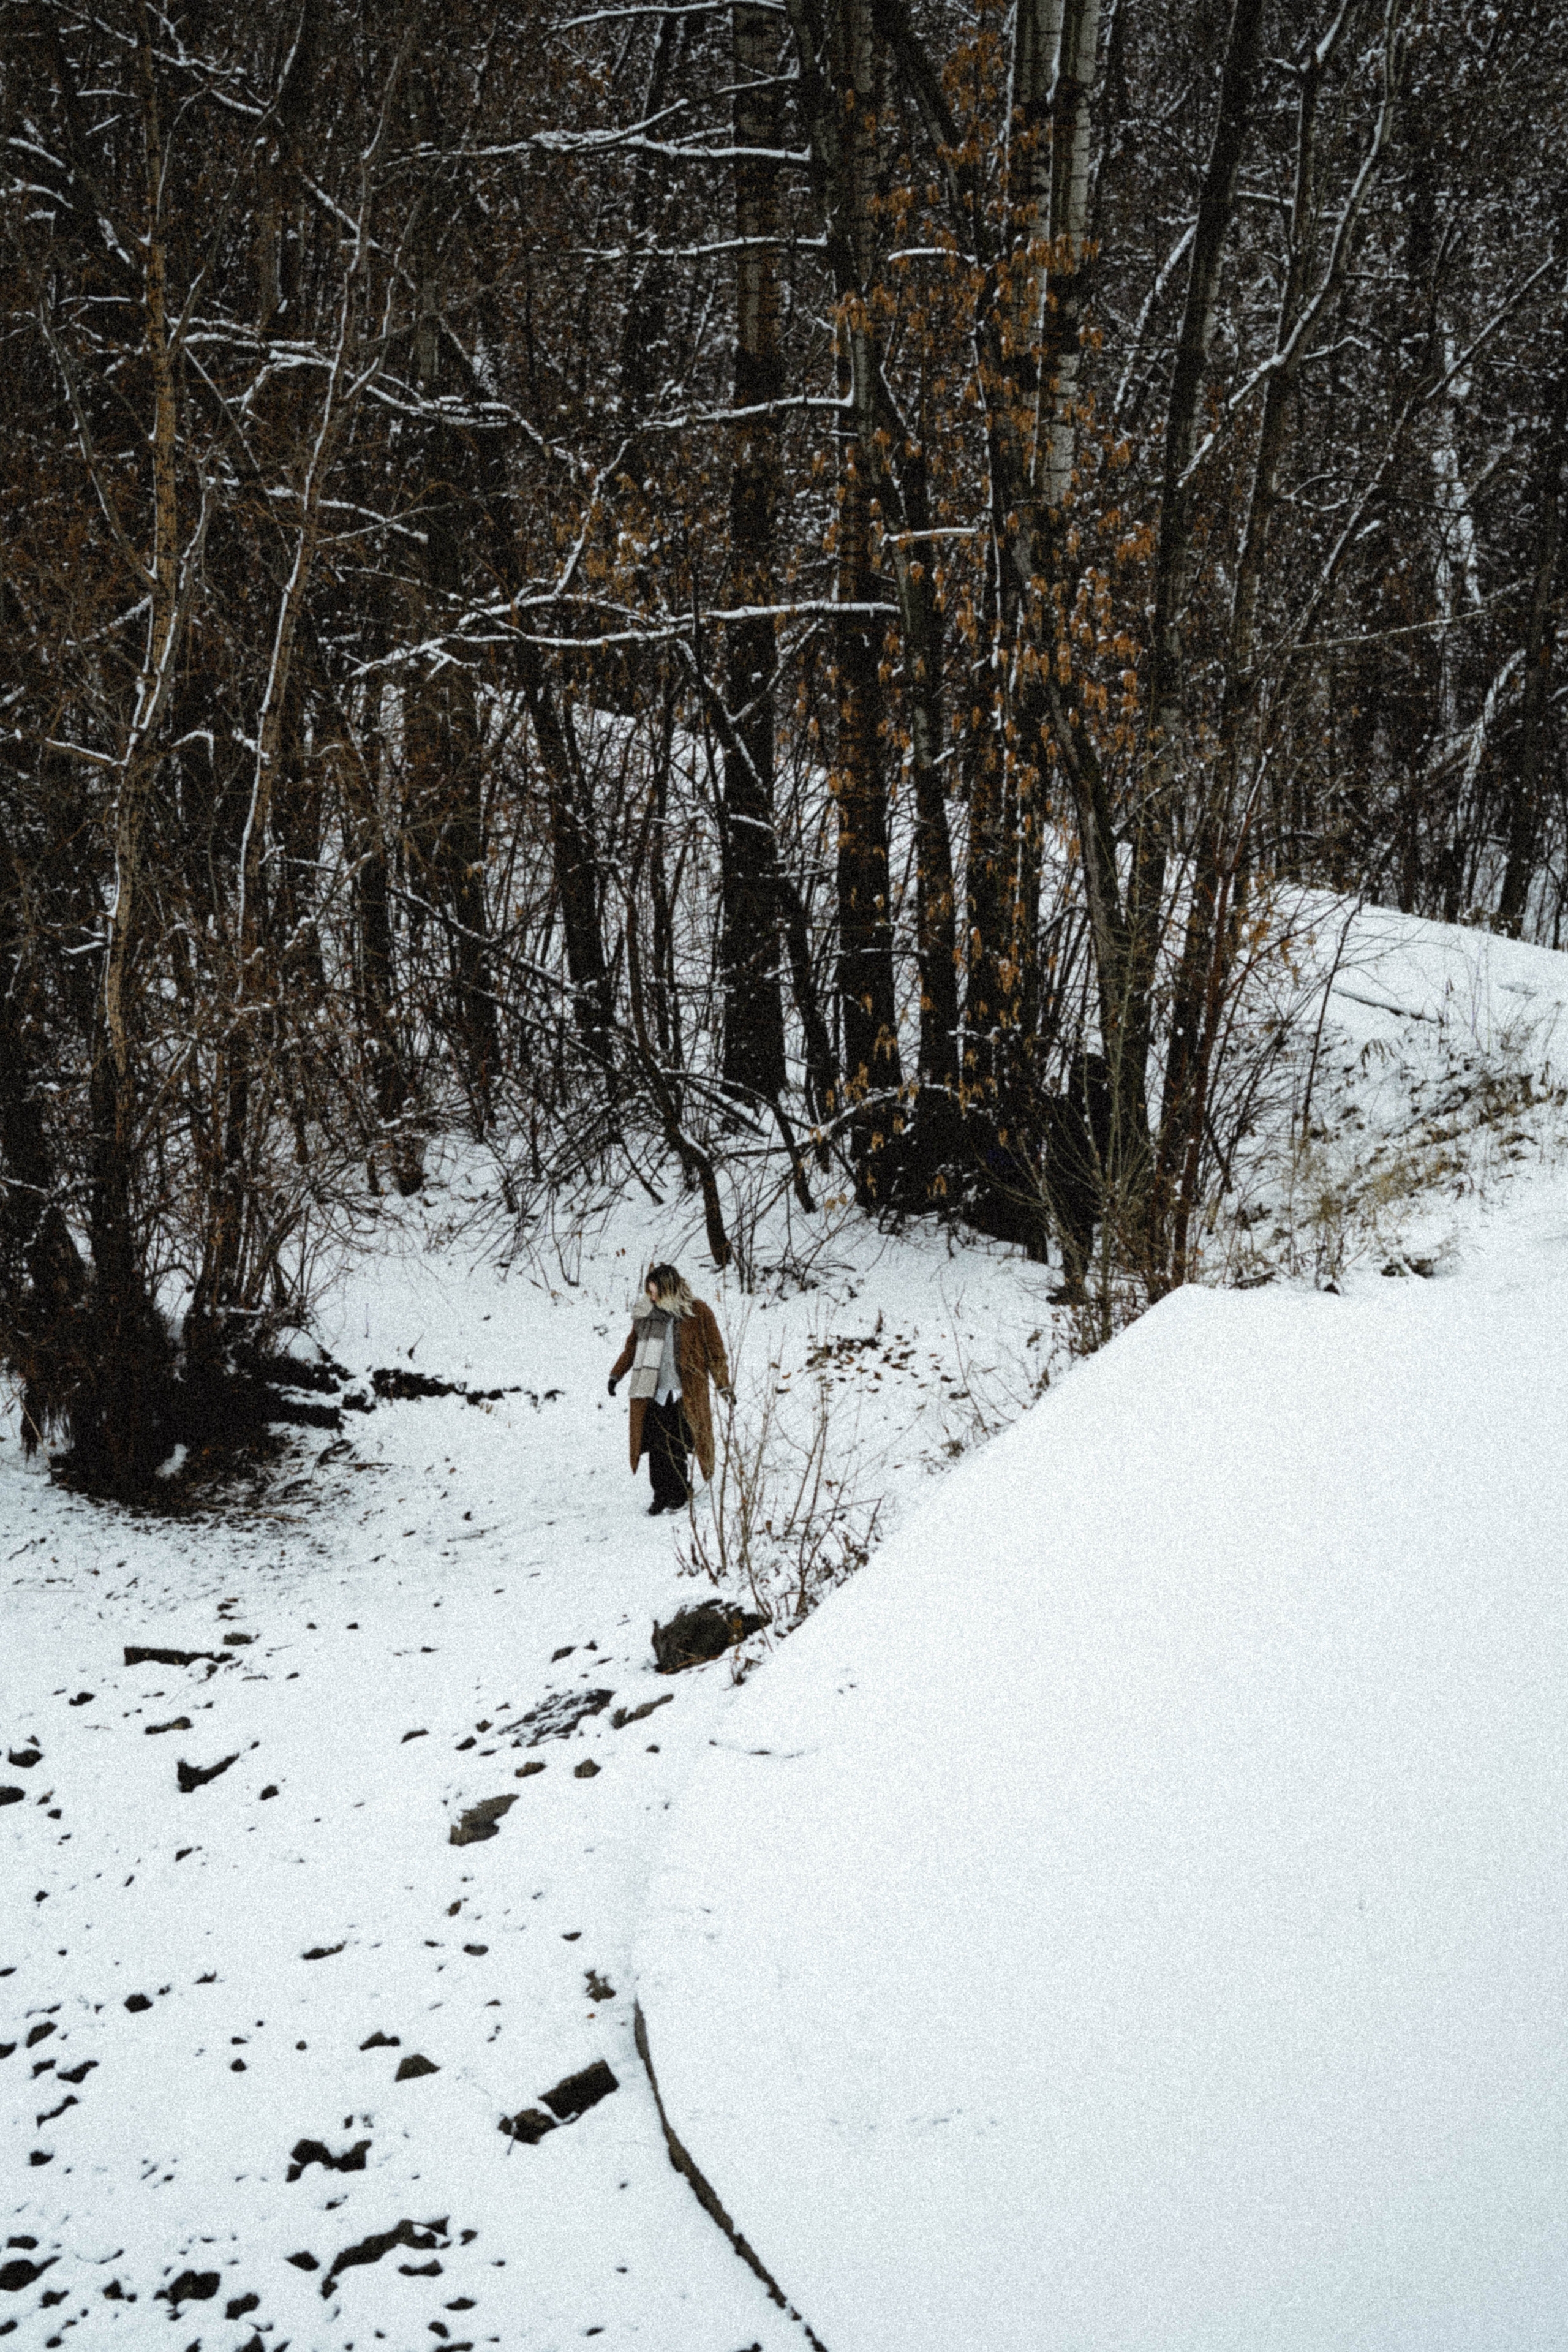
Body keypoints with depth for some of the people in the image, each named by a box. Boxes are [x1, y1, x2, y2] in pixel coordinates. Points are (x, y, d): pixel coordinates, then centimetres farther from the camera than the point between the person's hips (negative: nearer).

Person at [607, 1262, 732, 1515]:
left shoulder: (698, 1313, -2)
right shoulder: (646, 1313, 9)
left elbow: (715, 1352, 4)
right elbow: (632, 1346, 23)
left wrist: (724, 1385, 1)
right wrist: (616, 1375, 23)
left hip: (685, 1396, -3)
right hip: (652, 1393, 3)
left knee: (676, 1447, -7)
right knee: (657, 1447, -1)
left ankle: (679, 1493, 10)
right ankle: (661, 1495, 9)